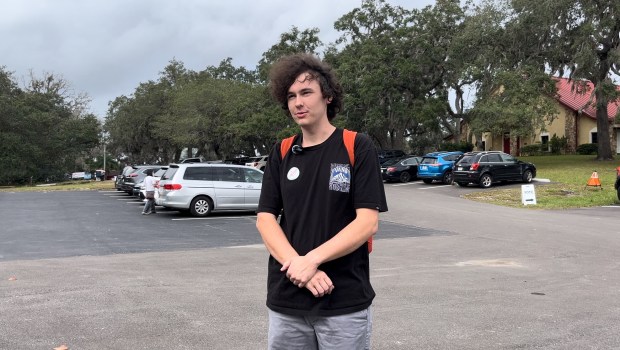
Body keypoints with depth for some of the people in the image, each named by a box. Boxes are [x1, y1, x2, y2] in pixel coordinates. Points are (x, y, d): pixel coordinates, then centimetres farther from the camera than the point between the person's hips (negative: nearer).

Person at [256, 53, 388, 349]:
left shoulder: (358, 148, -4)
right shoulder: (281, 154, 7)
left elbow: (368, 223, -10)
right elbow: (265, 219, 1)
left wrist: (311, 260, -19)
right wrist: (298, 268, -14)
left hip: (345, 301, -3)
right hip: (285, 300, 3)